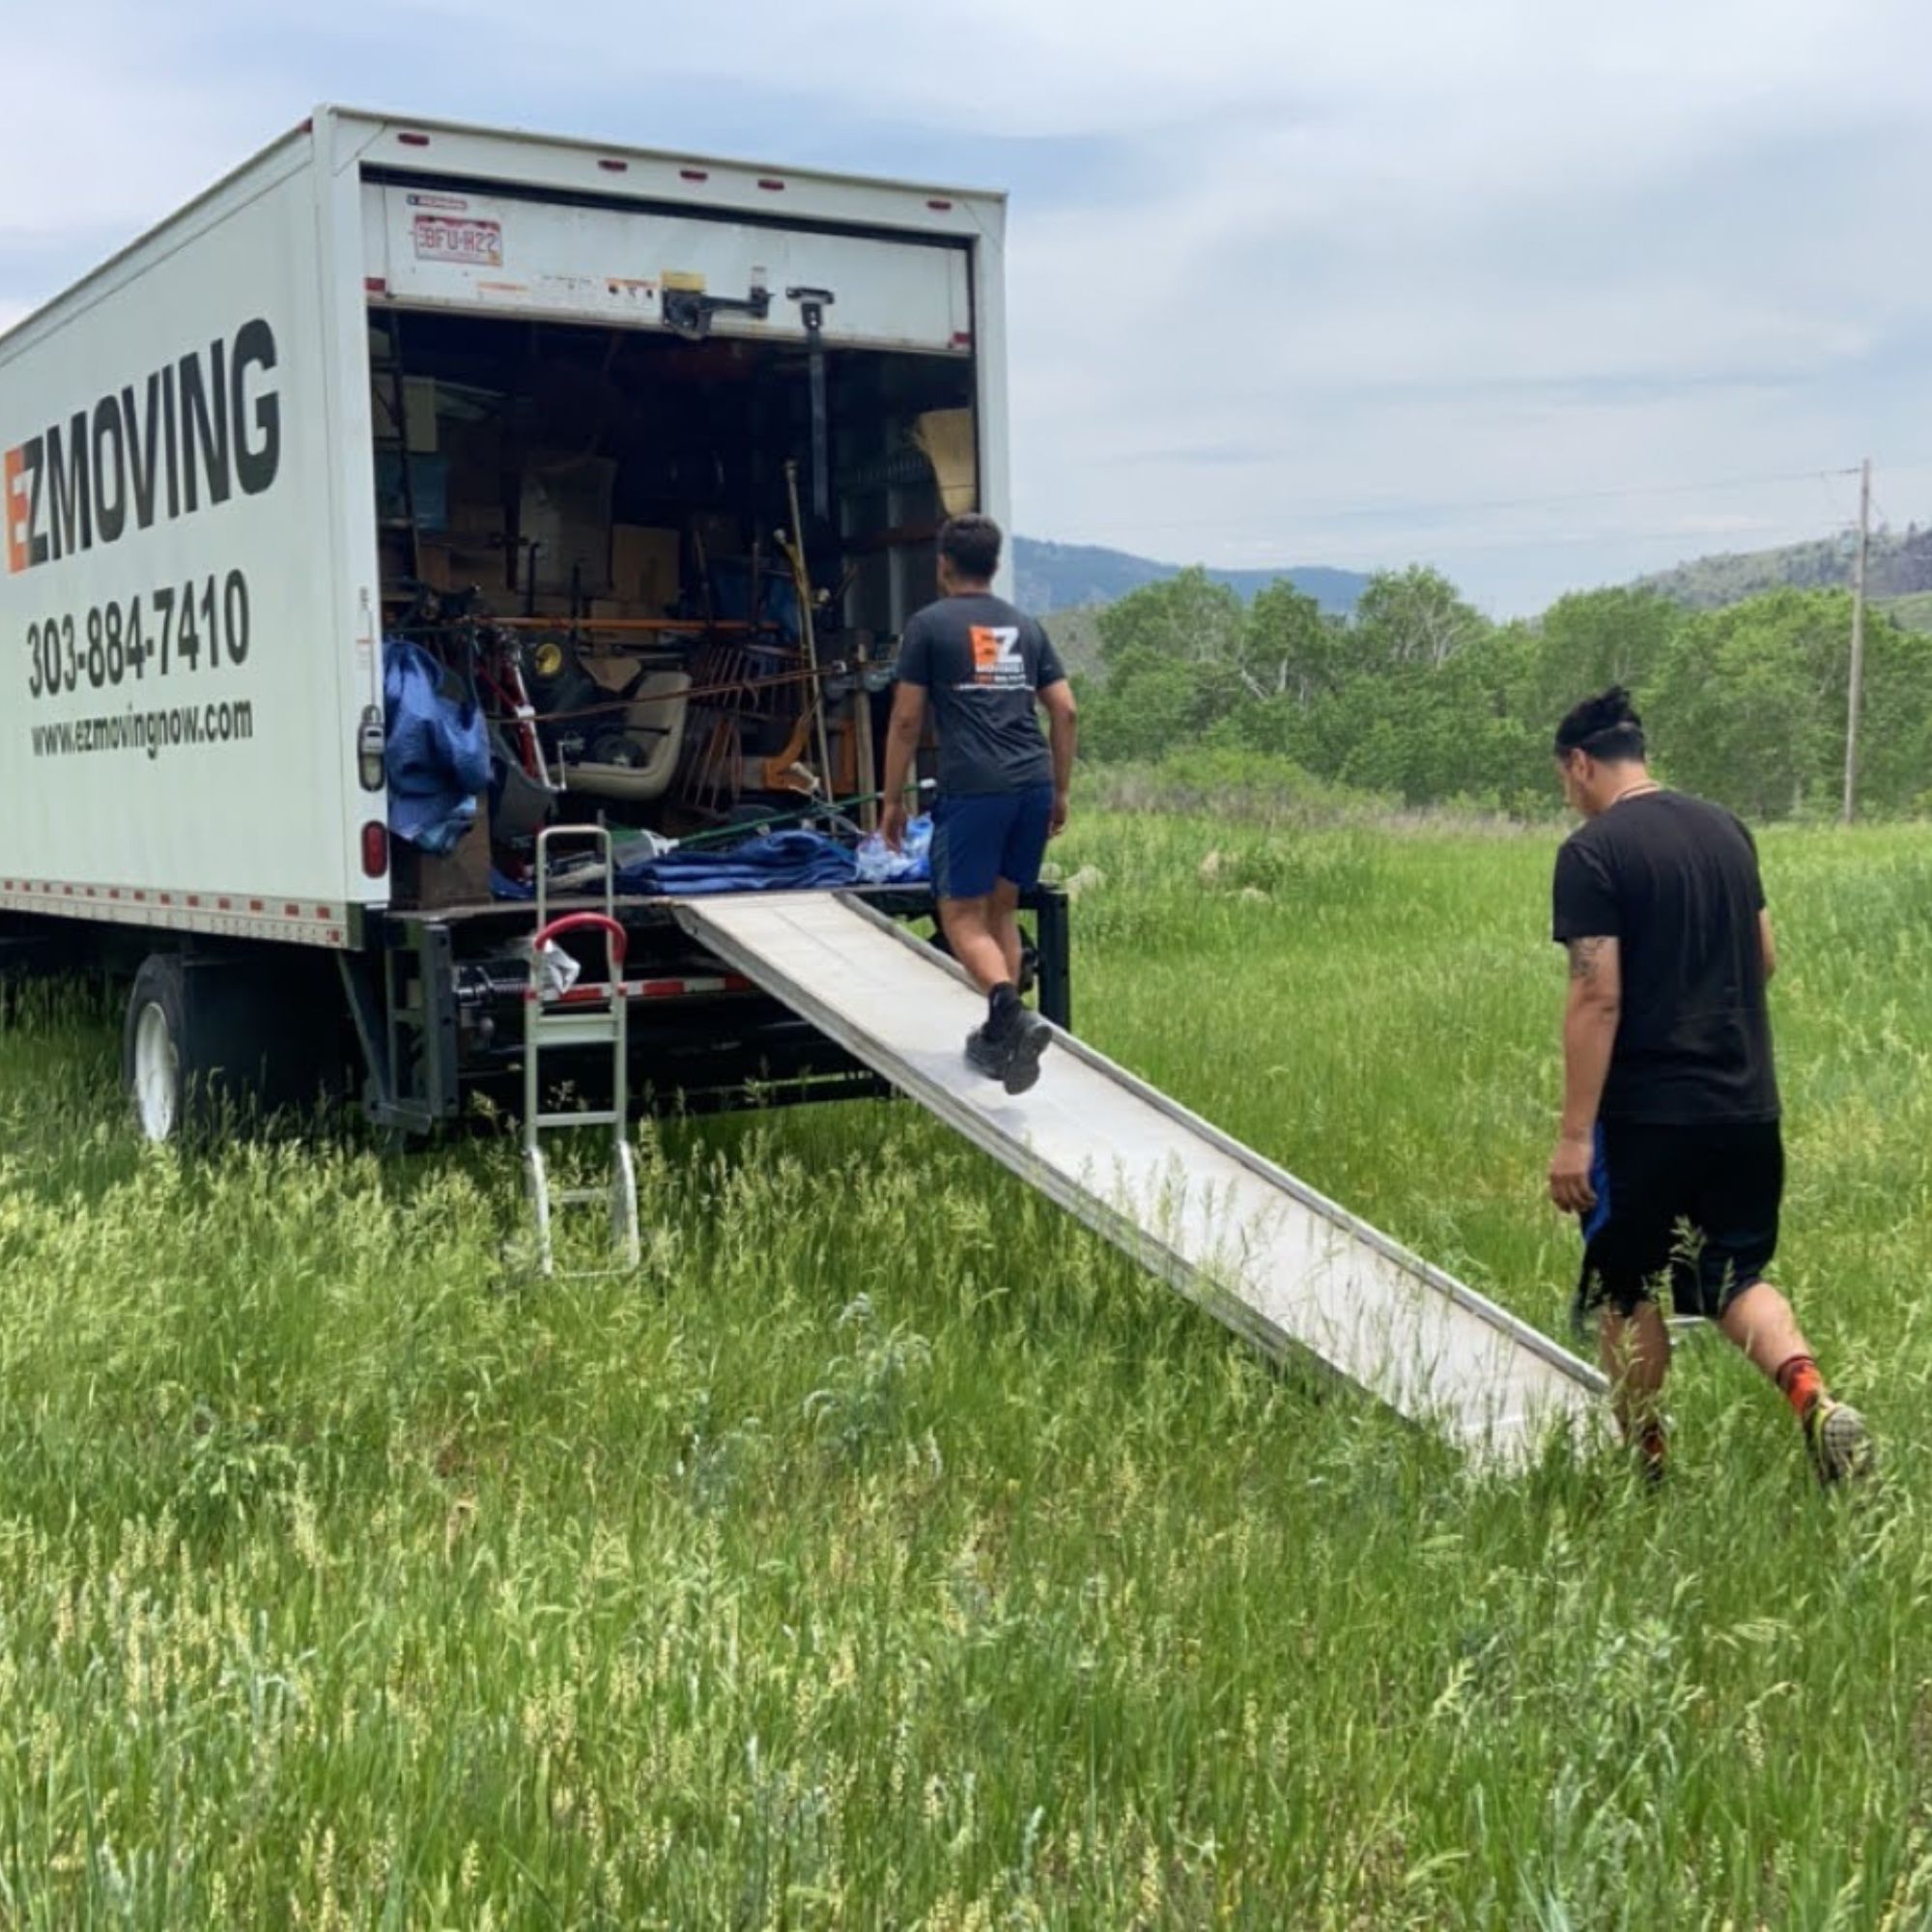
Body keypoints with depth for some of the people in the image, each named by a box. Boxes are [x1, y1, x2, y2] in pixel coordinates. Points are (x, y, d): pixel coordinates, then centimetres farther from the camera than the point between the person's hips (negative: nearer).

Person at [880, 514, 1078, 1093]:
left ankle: (1011, 1012, -25)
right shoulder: (1026, 627, 17)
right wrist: (1060, 791, 21)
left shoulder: (929, 625, 2)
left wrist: (893, 801, 7)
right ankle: (997, 1036, 18)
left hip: (971, 789, -5)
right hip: (1033, 784, 5)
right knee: (1002, 909, 17)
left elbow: (905, 721, 0)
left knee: (963, 917, 0)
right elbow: (1064, 710, 13)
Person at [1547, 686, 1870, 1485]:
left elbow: (1597, 998, -18)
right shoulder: (1726, 829, 9)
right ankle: (1814, 1395, -10)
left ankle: (1646, 1470, 20)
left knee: (1627, 1293, 11)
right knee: (1735, 1275, 16)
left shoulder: (1592, 851, -12)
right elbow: (1764, 958, 17)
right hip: (1748, 1106, 6)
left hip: (1646, 1115, -6)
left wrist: (1574, 1136, -16)